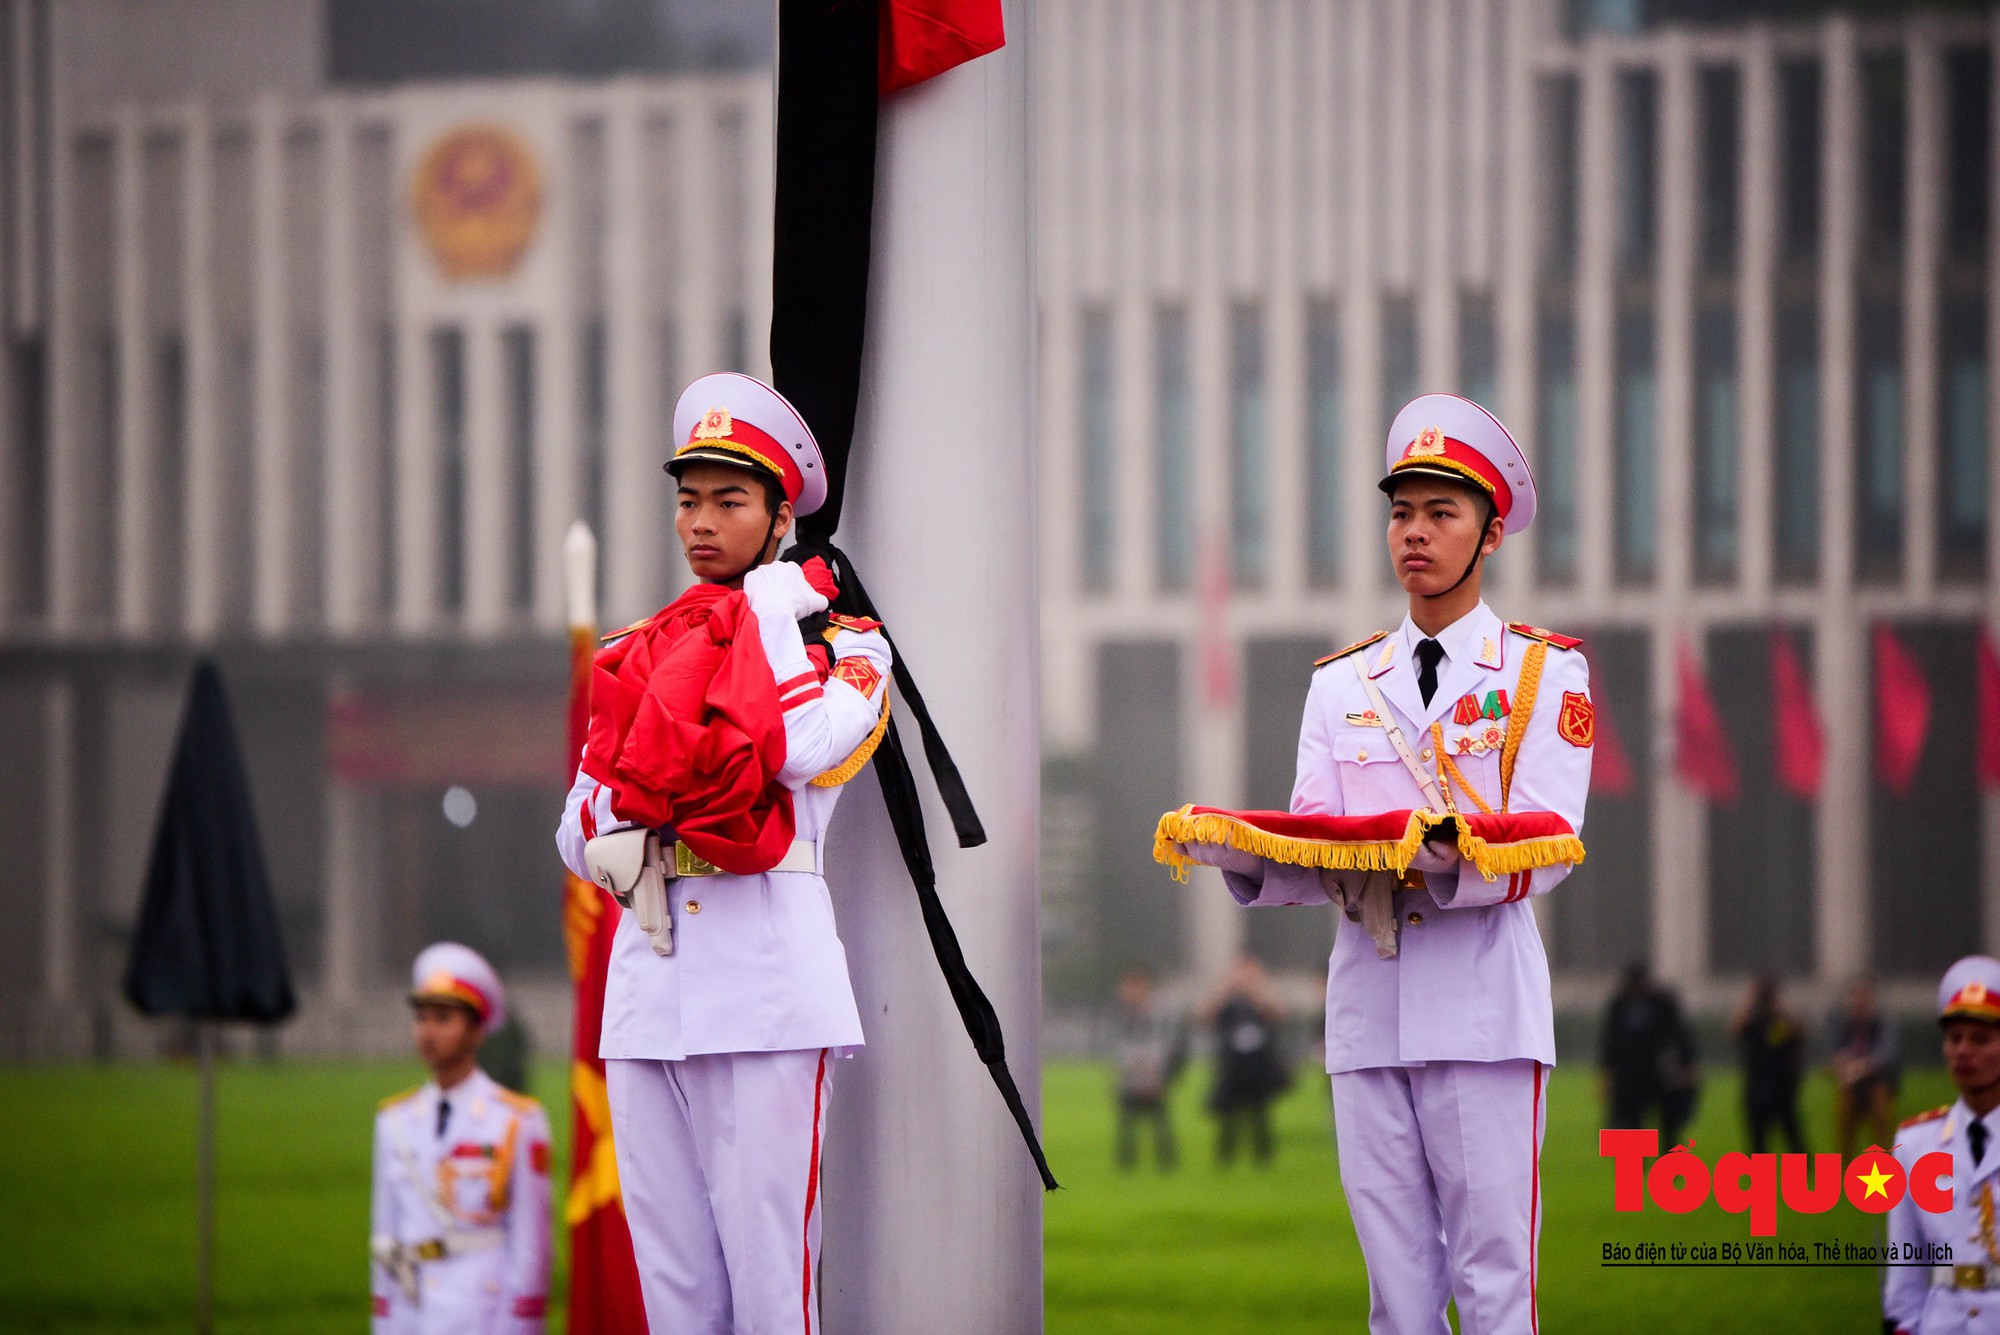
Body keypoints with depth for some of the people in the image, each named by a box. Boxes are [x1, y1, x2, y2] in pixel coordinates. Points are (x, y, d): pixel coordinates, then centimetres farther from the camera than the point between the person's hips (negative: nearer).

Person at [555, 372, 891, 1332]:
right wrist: (618, 846, -3)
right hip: (646, 975, 5)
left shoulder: (843, 638, 8)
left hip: (768, 975, -5)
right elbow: (576, 834, 19)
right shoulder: (639, 653, 22)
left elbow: (807, 748, -14)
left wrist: (769, 612, -2)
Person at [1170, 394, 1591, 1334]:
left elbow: (1549, 844, -6)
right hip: (1367, 1004, 4)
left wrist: (1446, 861, -25)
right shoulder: (1341, 683, 18)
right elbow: (1314, 854, 7)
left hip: (1484, 1002, -4)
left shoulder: (1545, 672, 7)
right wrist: (1224, 844, -15)